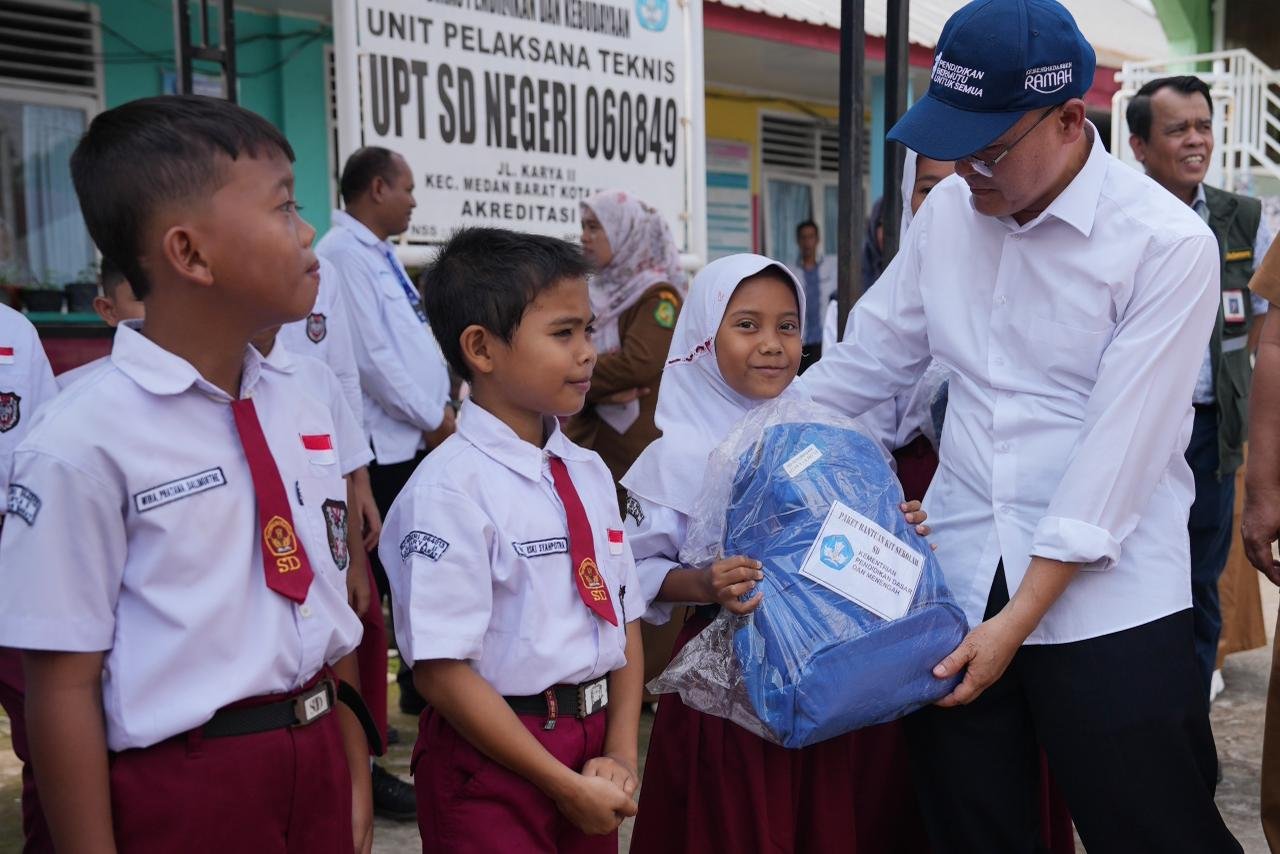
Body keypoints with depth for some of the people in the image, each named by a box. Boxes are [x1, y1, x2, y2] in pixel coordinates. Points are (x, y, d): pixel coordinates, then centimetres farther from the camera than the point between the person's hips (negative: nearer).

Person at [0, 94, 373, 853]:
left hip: (317, 767, 6)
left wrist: (354, 778, 14)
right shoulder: (87, 442, -17)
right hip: (181, 792, -5)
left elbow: (329, 612, 9)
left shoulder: (302, 412, 2)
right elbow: (66, 682, -14)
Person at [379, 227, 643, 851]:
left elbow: (625, 620, 8)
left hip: (593, 744, 6)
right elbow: (442, 672, -19)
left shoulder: (588, 472, 4)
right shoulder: (452, 488, -17)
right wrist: (564, 785, -14)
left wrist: (620, 755, -3)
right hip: (494, 760, -6)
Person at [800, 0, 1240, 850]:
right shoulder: (947, 209, 4)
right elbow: (869, 358, 11)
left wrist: (1020, 618, -17)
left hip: (1108, 600, -4)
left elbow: (1120, 453, -17)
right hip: (956, 586, 5)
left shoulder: (1169, 244, -13)